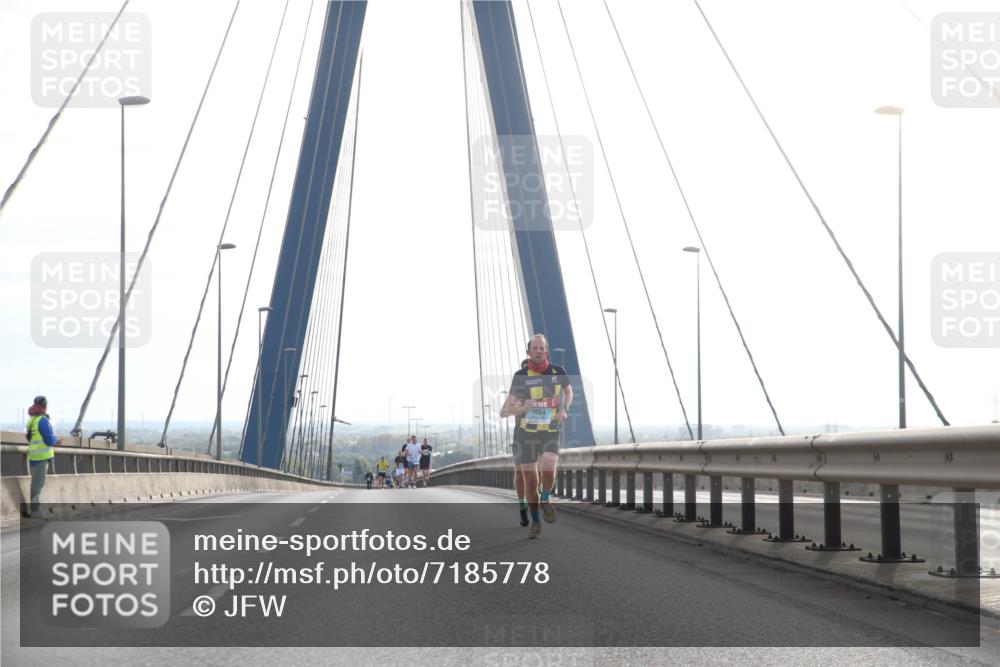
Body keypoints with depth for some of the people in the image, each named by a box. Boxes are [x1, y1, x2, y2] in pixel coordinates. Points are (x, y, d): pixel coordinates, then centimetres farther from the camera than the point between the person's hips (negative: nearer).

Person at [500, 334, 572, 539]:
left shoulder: (558, 372, 0)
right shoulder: (521, 376, -5)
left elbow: (569, 392, 22)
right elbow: (505, 411, -3)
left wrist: (564, 409, 3)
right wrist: (524, 407, -22)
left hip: (551, 432, 0)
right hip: (526, 433, 0)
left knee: (548, 470, -23)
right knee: (530, 480, 2)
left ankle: (545, 500, 9)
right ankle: (535, 522, 20)